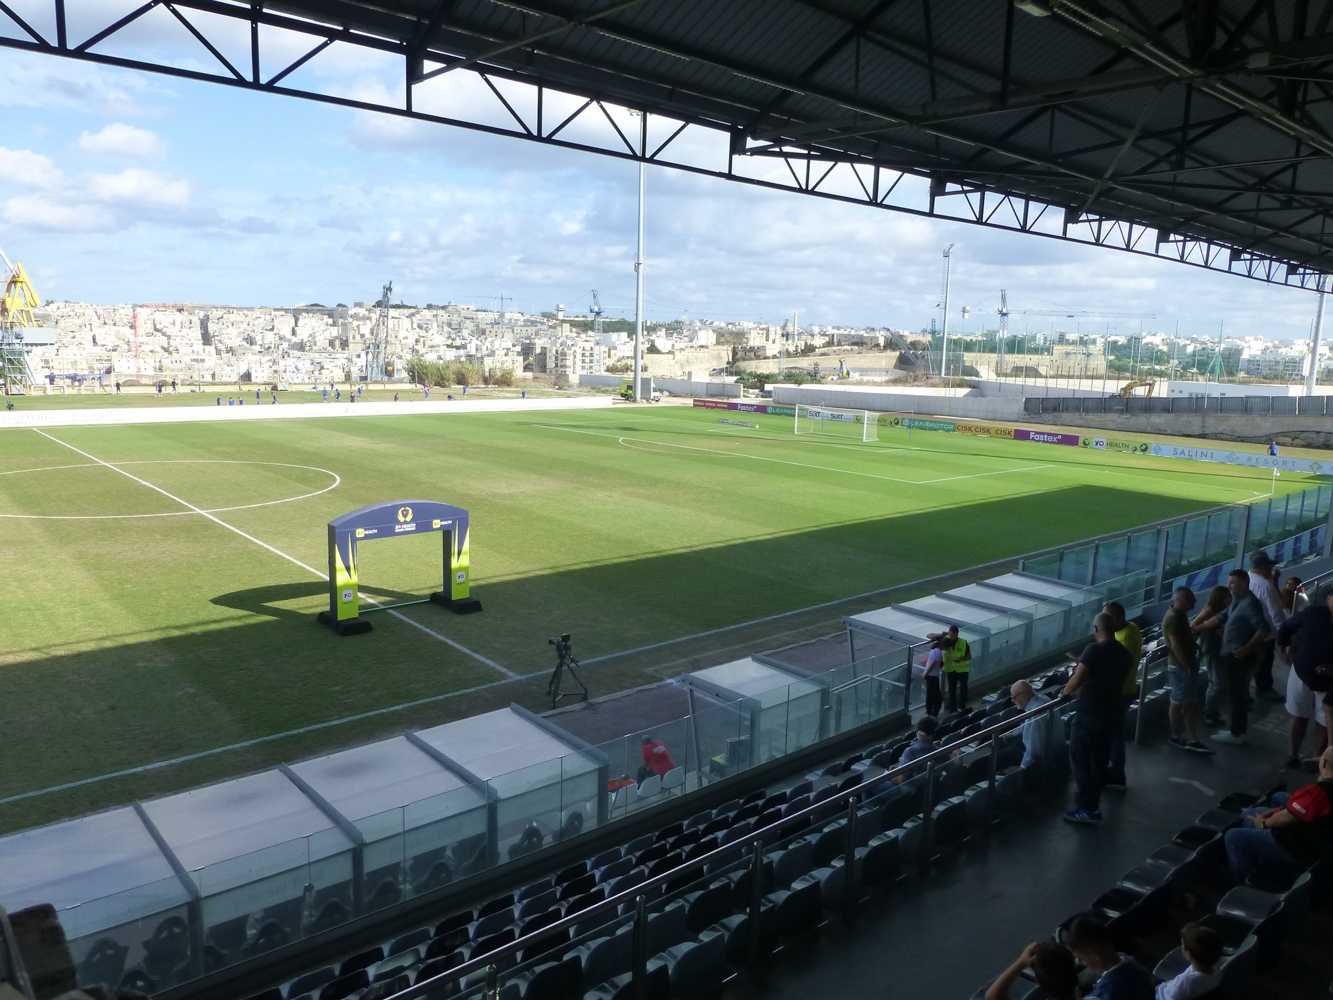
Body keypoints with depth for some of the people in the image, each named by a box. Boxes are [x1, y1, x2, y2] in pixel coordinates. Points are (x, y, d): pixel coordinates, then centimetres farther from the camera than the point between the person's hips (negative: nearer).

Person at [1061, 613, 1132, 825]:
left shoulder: (1094, 650, -19)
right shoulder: (1123, 653, 4)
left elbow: (1077, 679, -23)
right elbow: (1118, 681, 14)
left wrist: (1065, 692, -4)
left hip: (1089, 715, -7)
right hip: (1111, 714, 7)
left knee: (1080, 760, 3)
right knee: (1099, 761, 16)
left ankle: (1086, 809, 4)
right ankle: (1093, 805, 25)